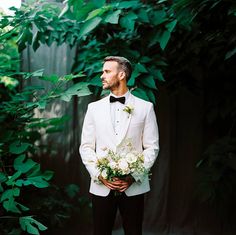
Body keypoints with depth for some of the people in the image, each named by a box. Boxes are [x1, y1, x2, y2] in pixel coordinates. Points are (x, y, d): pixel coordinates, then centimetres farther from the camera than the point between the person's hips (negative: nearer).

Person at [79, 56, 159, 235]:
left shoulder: (145, 107, 3)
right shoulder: (94, 108, 8)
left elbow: (152, 147, 1)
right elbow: (86, 147, 6)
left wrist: (134, 176, -10)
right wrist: (99, 175, -8)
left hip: (134, 186, -1)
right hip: (101, 186, 1)